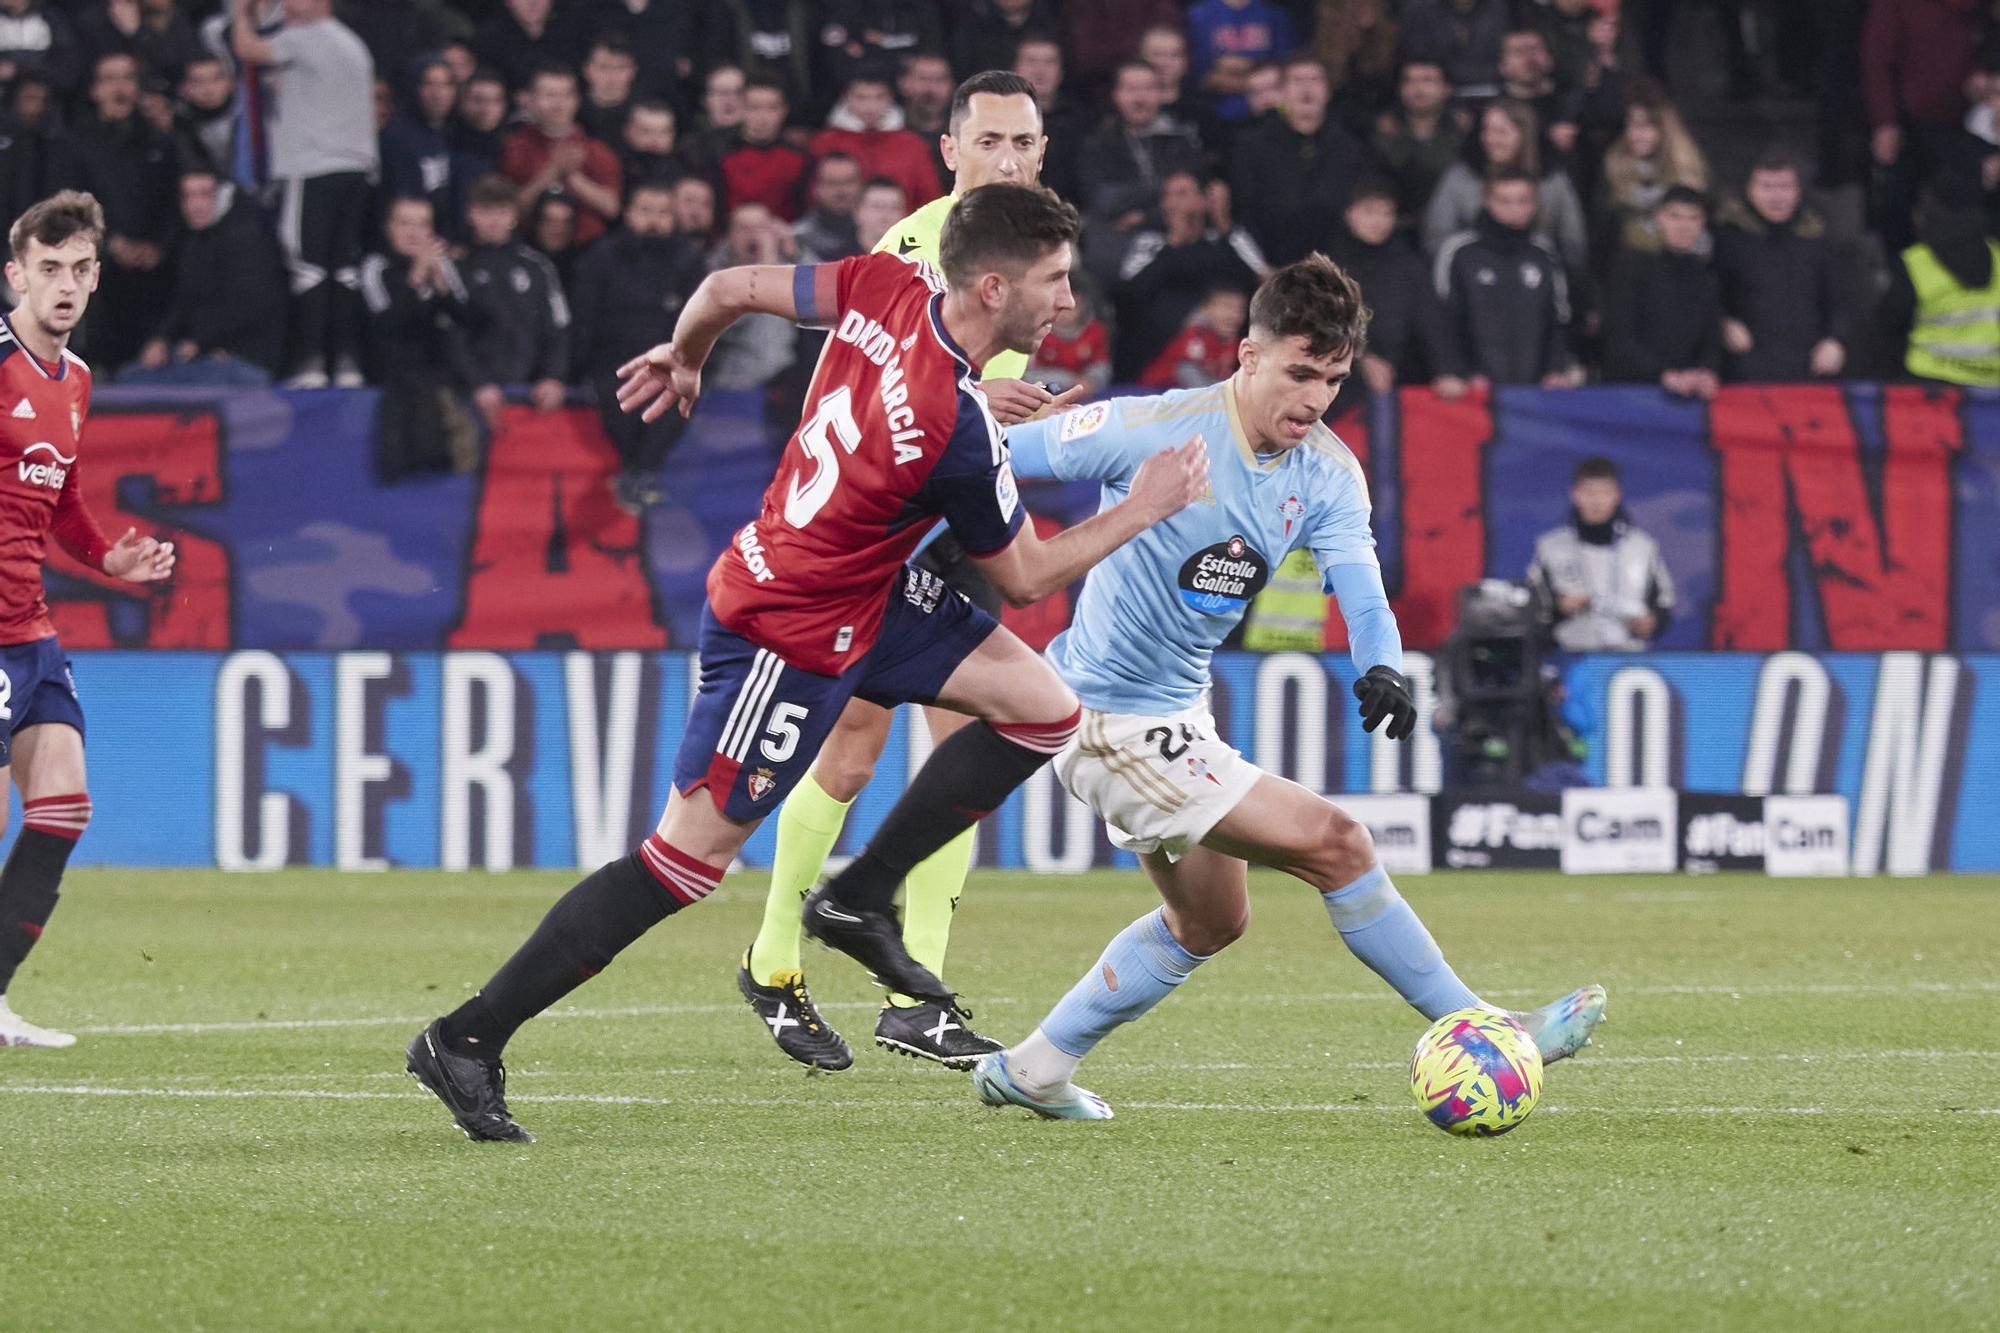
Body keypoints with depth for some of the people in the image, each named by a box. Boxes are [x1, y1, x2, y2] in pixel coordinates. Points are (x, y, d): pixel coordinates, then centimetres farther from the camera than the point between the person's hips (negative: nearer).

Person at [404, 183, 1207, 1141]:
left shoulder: (889, 286, -11)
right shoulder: (958, 424, -31)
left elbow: (729, 288, 1)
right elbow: (1026, 577, -14)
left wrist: (682, 357, 22)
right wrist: (1142, 512, -5)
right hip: (795, 636, -9)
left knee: (1041, 707, 6)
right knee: (691, 854, -3)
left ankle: (860, 899, 15)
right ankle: (467, 1039, 2)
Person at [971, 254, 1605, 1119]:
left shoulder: (1327, 475, -3)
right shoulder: (1158, 431, -22)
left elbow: (1360, 589, -16)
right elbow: (987, 460, -13)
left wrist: (1382, 667, -37)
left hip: (1178, 710, 9)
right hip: (1114, 721, -9)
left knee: (1211, 920, 24)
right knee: (1333, 843, -13)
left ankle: (1032, 1072, 33)